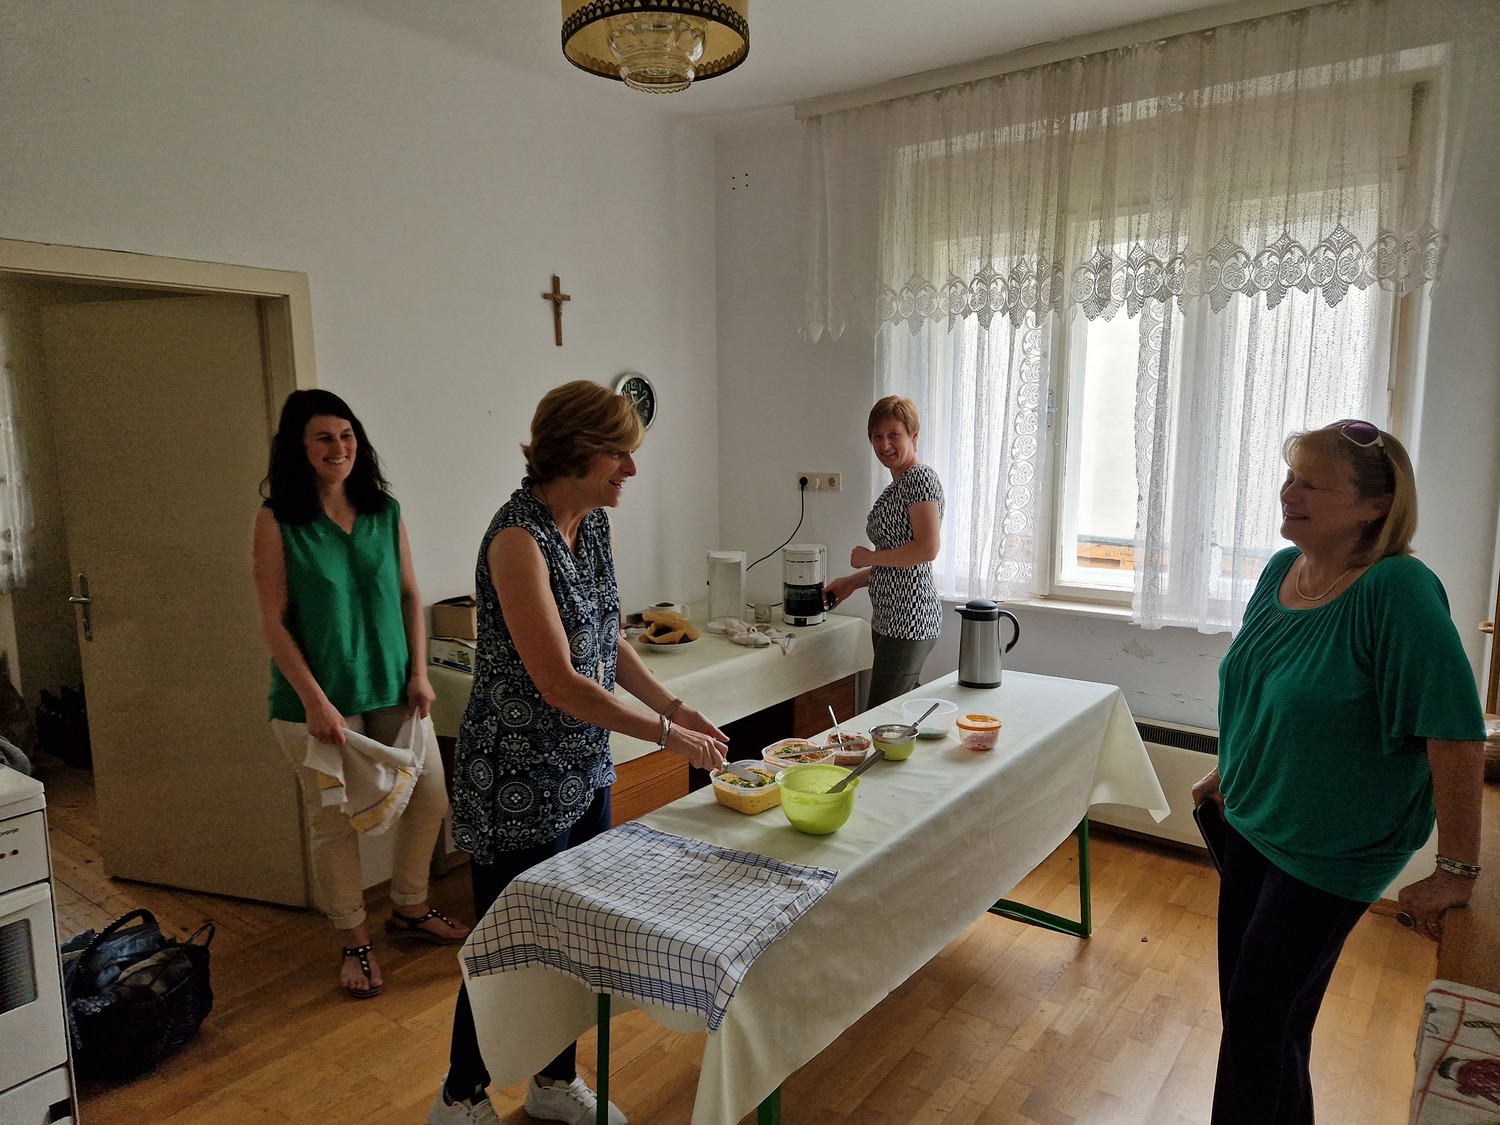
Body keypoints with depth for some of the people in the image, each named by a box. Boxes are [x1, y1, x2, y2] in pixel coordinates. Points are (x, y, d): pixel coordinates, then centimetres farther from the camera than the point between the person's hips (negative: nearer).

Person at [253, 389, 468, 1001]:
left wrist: (418, 672, -2)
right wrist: (316, 701, -16)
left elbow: (410, 596, 7)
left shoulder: (385, 510, 2)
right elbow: (273, 622, -10)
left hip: (391, 687, 4)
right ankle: (353, 941, 28)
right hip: (318, 698, -4)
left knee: (431, 795, 9)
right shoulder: (277, 520, -9)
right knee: (335, 820, 6)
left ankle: (409, 908, 34)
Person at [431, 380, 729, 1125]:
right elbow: (558, 681, -26)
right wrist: (666, 735, -19)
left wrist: (676, 707, 2)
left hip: (585, 768, 8)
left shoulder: (594, 525, 2)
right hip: (519, 778, -8)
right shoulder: (518, 539, -23)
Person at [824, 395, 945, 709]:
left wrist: (869, 557, -10)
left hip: (909, 620, -10)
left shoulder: (921, 477, -10)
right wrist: (851, 582, 16)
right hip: (888, 620, 10)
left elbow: (928, 548, -20)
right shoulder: (895, 487, 18)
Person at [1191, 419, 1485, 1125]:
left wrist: (1457, 873, -23)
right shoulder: (1280, 571, -2)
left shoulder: (1398, 590, -25)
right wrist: (1233, 772, 19)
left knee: (1260, 1022, 5)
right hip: (1251, 822, 7)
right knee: (1244, 1004, 19)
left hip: (1332, 852, -7)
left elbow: (1456, 735, -26)